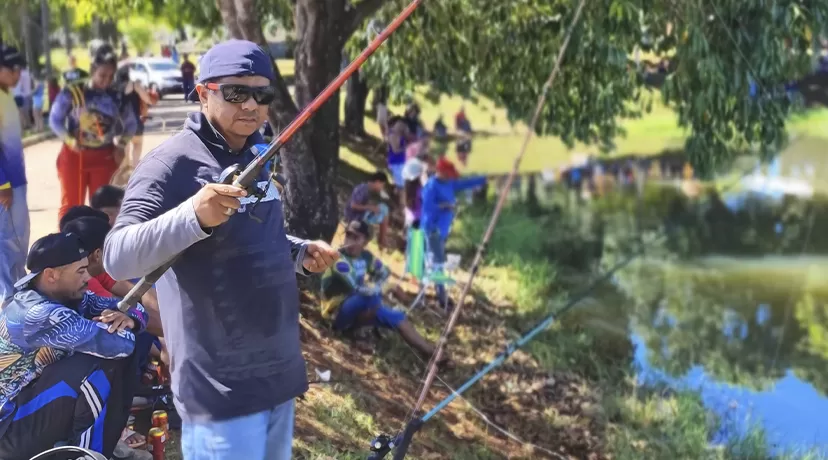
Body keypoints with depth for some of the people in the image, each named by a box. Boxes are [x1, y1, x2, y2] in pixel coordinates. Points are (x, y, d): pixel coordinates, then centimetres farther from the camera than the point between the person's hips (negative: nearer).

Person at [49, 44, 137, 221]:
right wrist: (70, 140, -19)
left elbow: (131, 123, 12)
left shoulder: (116, 97, 0)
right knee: (71, 205, 0)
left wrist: (121, 145, -4)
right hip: (74, 156, -3)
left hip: (104, 158, 3)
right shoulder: (72, 93, -9)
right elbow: (54, 120, -3)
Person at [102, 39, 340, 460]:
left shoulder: (259, 156, 10)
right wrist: (193, 215, -42)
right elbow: (117, 259, -26)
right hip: (221, 388, -8)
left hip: (279, 374, 8)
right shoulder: (172, 162, -15)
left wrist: (300, 254, 4)